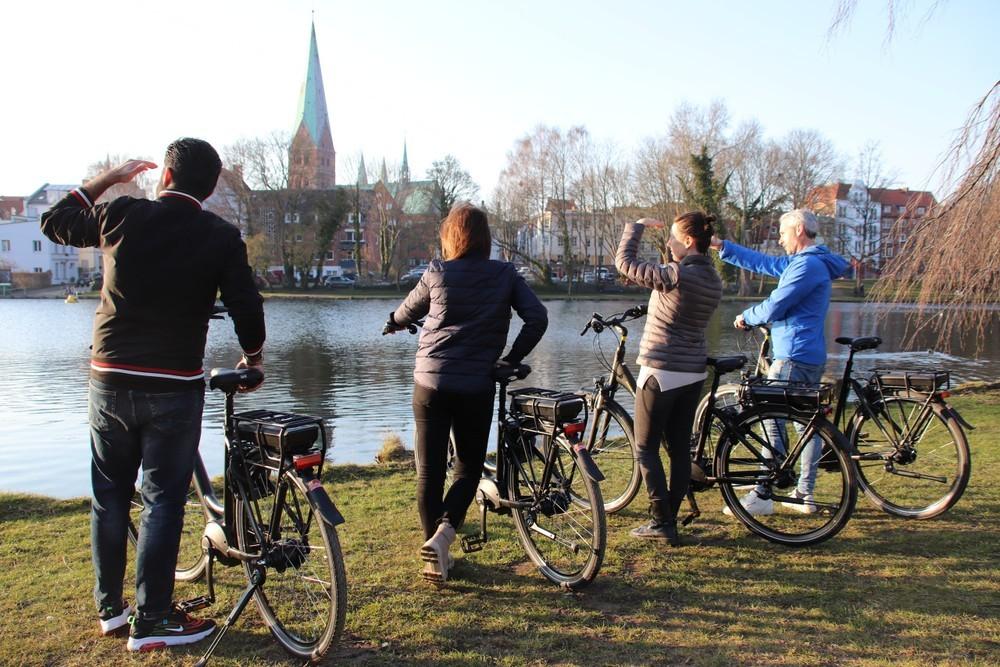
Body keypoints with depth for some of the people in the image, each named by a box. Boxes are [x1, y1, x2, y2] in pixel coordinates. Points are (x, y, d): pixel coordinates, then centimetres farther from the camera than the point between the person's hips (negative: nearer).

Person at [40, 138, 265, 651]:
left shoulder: (121, 216, -1)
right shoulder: (221, 237, -6)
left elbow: (54, 222, 16)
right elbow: (246, 309, -7)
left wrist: (108, 177, 23)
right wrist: (253, 359, 11)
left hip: (109, 381, 3)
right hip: (174, 388, -3)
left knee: (109, 496, 15)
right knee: (163, 500, 4)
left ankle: (109, 608, 27)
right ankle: (151, 620, 9)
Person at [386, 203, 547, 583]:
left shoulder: (437, 273, 1)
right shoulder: (505, 275, 2)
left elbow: (409, 311, 17)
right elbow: (537, 319, -5)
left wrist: (393, 323, 39)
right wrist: (511, 359, 6)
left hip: (430, 381, 0)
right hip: (477, 386, 0)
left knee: (429, 470, 9)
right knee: (469, 467, 15)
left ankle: (436, 559, 15)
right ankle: (443, 533, -7)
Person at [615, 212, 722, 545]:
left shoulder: (676, 276, -20)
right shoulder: (713, 281, 5)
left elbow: (625, 262, -11)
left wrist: (636, 226, 1)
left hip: (662, 372, -8)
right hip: (693, 373, 8)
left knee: (646, 447, 5)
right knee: (680, 448, 12)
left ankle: (661, 521, 4)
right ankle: (671, 520, 20)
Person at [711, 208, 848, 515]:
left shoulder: (807, 265, -16)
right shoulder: (812, 262, 16)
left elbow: (773, 308, -17)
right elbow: (763, 262, 22)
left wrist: (746, 317, 2)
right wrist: (722, 247, 21)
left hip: (794, 357, -10)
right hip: (812, 357, 10)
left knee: (772, 420, -6)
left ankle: (762, 496, -2)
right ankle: (805, 494, 18)